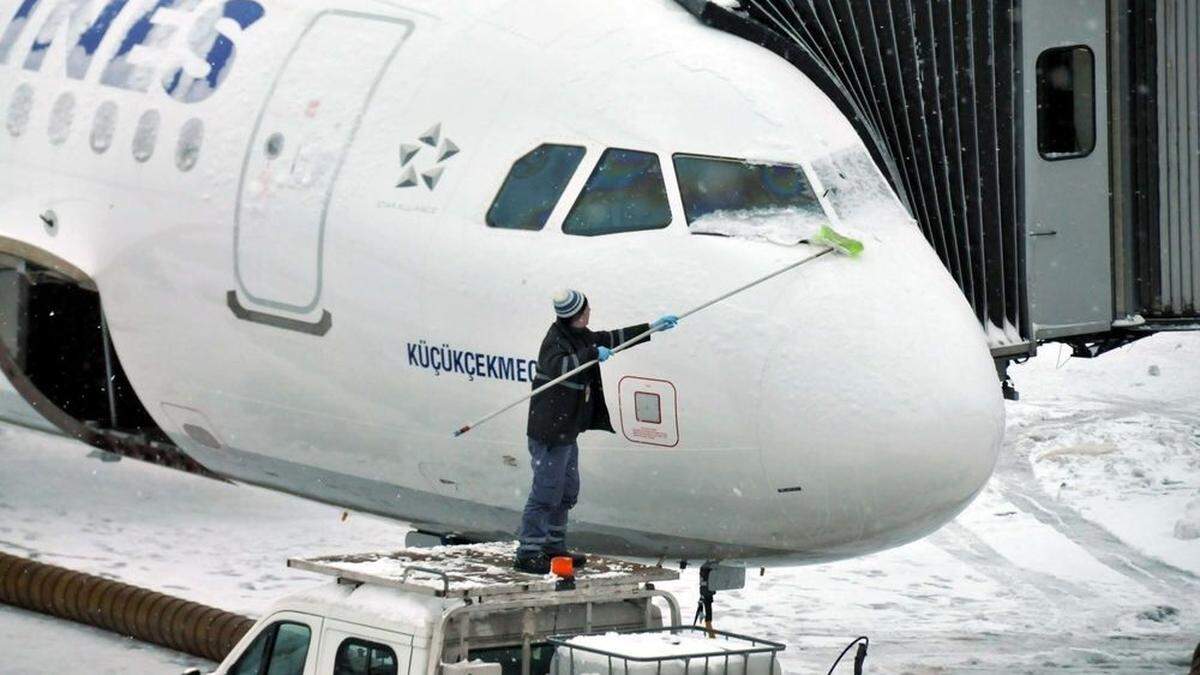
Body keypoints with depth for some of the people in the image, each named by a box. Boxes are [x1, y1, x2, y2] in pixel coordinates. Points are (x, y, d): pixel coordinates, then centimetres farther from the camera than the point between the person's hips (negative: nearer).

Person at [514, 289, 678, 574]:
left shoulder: (579, 336, 13)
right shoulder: (556, 341, -16)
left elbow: (610, 339, 25)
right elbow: (559, 366, -36)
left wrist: (651, 328, 26)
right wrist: (593, 355, -34)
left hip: (567, 431, 10)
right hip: (549, 432, -10)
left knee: (567, 490, 18)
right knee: (546, 491, -10)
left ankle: (553, 546, 27)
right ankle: (528, 553, -8)